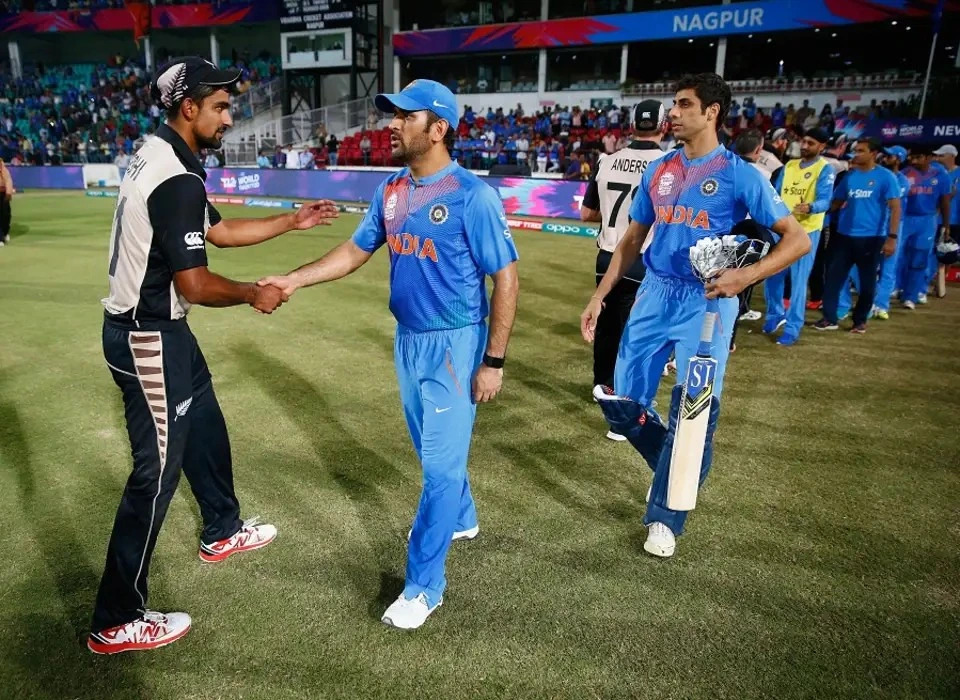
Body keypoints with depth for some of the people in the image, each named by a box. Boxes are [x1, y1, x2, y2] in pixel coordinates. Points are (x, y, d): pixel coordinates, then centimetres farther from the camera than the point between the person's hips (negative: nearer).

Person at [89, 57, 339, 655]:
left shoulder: (161, 158, 10)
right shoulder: (177, 180, -23)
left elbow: (219, 232, 18)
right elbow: (195, 283, -24)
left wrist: (294, 221, 18)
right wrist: (254, 294, -7)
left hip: (159, 328, 11)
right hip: (148, 338, -11)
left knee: (205, 427, 23)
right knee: (157, 470, -2)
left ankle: (223, 531, 45)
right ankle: (116, 623, 12)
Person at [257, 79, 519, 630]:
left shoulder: (473, 196, -17)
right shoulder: (391, 191, 4)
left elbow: (506, 280, -16)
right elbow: (356, 251, 13)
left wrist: (493, 362, -17)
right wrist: (295, 280, 1)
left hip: (455, 345, -7)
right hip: (408, 341, 7)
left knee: (441, 463, -1)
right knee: (435, 450, 22)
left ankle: (424, 586, 13)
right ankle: (460, 519, 48)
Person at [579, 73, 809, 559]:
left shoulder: (739, 174, -4)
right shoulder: (659, 171, 10)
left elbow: (797, 238, -5)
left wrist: (746, 276, -21)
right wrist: (599, 296, 11)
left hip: (706, 302, -4)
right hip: (654, 295, 5)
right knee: (621, 403, 3)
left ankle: (664, 516, 17)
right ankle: (678, 470, 31)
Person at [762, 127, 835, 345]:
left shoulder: (825, 169, -6)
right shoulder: (789, 165, 11)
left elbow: (825, 201, -17)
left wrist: (810, 207, -38)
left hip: (806, 231, -5)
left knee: (799, 280, -3)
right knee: (771, 275, 10)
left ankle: (792, 328, 4)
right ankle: (776, 314, 31)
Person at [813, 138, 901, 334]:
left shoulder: (885, 177, -5)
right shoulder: (849, 176, 8)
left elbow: (895, 207, -9)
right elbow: (836, 202, 13)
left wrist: (892, 237, -16)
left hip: (871, 238, -4)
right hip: (844, 235, 4)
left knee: (867, 282, 7)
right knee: (833, 277, 0)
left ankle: (860, 321, 20)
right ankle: (829, 318, 8)